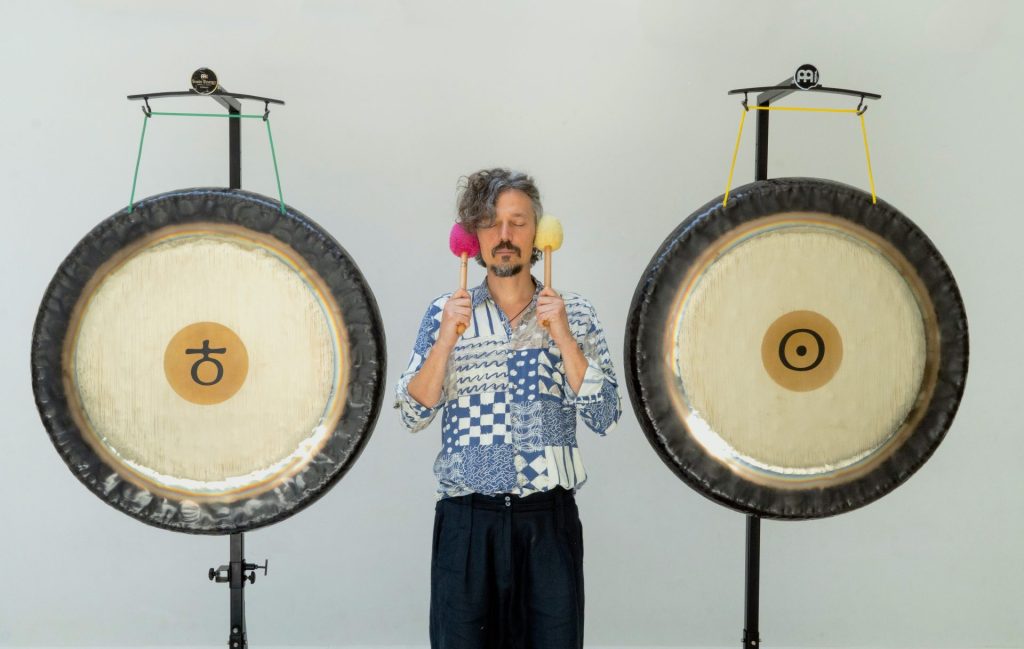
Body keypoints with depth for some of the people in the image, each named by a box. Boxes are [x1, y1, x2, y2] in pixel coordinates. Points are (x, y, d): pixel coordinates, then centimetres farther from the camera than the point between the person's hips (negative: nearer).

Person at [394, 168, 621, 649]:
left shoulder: (575, 315, 5)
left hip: (549, 519, 0)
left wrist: (562, 336, -11)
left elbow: (604, 418, -3)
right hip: (466, 519, 0)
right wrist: (446, 338, -13)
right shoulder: (446, 313, 5)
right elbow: (414, 415, -1)